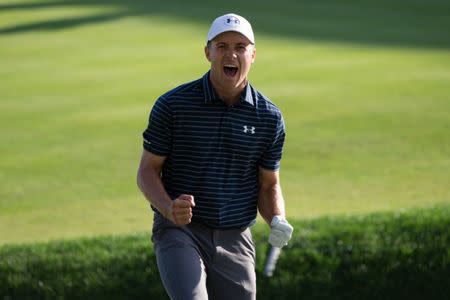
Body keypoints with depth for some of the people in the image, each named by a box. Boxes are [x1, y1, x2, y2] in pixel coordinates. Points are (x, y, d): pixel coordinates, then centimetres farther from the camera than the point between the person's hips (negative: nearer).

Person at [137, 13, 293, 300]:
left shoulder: (269, 117, 3)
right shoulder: (172, 105, -5)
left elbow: (268, 184, 12)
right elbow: (148, 170, 0)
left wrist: (277, 221, -9)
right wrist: (169, 209, -19)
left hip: (235, 240, 3)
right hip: (179, 230, -3)